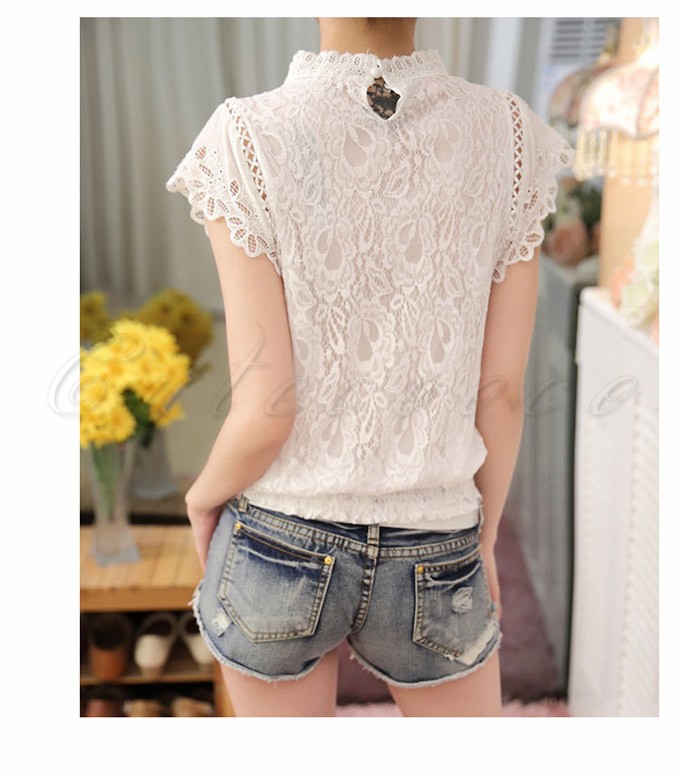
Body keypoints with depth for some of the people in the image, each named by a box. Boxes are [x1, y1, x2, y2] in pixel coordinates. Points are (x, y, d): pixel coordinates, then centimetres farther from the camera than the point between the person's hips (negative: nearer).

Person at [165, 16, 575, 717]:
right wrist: (485, 534, 11)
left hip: (278, 552, -1)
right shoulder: (510, 139, -8)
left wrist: (203, 494, 5)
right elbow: (503, 394, -4)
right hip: (435, 565, 2)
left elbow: (264, 411, -16)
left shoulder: (247, 143, -16)